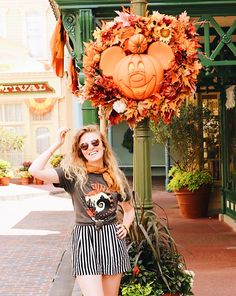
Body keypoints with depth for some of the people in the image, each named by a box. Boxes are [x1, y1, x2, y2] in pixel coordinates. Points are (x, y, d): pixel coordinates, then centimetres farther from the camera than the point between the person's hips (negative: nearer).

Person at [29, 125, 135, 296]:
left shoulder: (116, 176, 7)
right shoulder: (72, 174, -2)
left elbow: (129, 209, 22)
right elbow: (35, 170, -17)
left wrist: (125, 227, 3)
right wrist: (57, 145, -11)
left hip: (112, 239, 3)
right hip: (84, 239, -3)